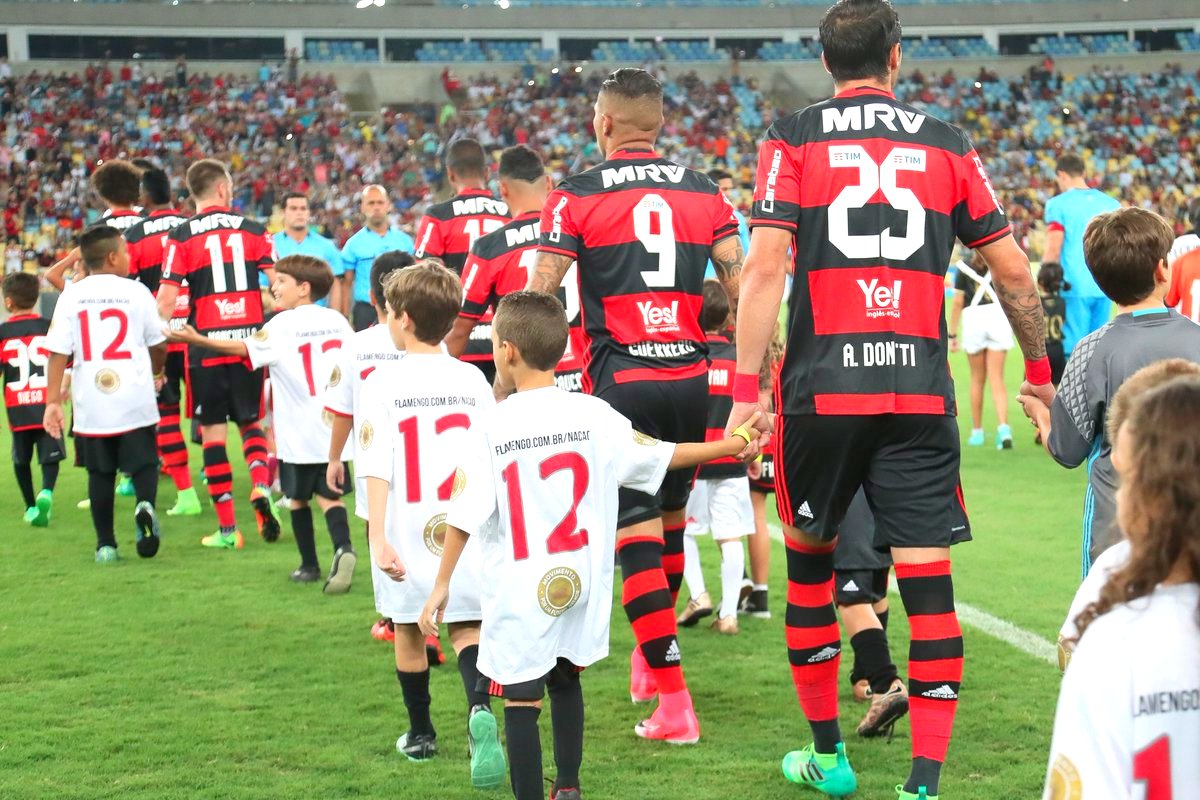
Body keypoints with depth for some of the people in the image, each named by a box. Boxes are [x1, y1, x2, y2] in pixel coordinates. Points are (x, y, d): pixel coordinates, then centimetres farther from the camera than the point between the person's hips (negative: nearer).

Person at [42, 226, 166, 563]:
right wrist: (157, 370, 28)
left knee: (99, 472, 12)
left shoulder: (71, 296, 0)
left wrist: (53, 400, -1)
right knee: (143, 463, 8)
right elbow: (158, 345, 7)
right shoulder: (136, 292, -2)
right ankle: (145, 505, -22)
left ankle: (105, 544, 13)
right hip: (135, 401, -1)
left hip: (91, 404, 2)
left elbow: (58, 352, -5)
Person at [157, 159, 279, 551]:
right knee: (250, 421, 18)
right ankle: (261, 486, -9)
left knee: (212, 429, 4)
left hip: (206, 345, -2)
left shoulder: (181, 237, -3)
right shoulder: (253, 231, 3)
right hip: (249, 340, 2)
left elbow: (166, 302, -8)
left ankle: (227, 528, 3)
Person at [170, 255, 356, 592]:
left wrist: (198, 340, -10)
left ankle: (309, 565, 18)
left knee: (298, 498, 12)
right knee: (329, 495, 4)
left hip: (299, 434, -4)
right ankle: (342, 547, -21)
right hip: (334, 429, 4)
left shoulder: (283, 325, -8)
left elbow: (245, 348, -12)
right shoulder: (337, 320, 6)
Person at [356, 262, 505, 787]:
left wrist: (377, 536, -16)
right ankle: (479, 709, -23)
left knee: (408, 630, 17)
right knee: (466, 627, 6)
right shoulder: (473, 380, 1)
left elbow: (377, 468, -14)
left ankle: (420, 734, 30)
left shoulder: (382, 385, -8)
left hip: (408, 533, -2)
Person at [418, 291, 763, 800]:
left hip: (520, 593, -5)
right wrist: (730, 446, 20)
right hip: (582, 585, 5)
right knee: (565, 681, 25)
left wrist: (442, 583, -1)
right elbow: (662, 456, 6)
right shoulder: (594, 415, -3)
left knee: (521, 701, 1)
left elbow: (464, 517, -12)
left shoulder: (491, 430, -13)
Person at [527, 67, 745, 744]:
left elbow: (539, 301, -5)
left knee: (638, 534, -3)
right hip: (691, 378, 4)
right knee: (670, 521, 19)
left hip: (621, 381, -4)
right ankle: (651, 656, 37)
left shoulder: (576, 197, -2)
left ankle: (673, 701, -8)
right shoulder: (706, 194, 8)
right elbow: (743, 295, 7)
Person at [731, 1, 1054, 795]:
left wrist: (746, 390, -9)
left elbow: (764, 267, -9)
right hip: (921, 393, 1)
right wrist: (1040, 372, 23)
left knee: (809, 555, 18)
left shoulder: (793, 140, 2)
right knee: (929, 581, 0)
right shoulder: (947, 144, 8)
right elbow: (1014, 272, 9)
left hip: (821, 389, 0)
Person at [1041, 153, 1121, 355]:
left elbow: (1053, 250, -8)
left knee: (1072, 348, -3)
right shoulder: (1111, 204, 10)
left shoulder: (1058, 204, -4)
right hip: (1105, 288, 5)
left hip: (1074, 286, -5)